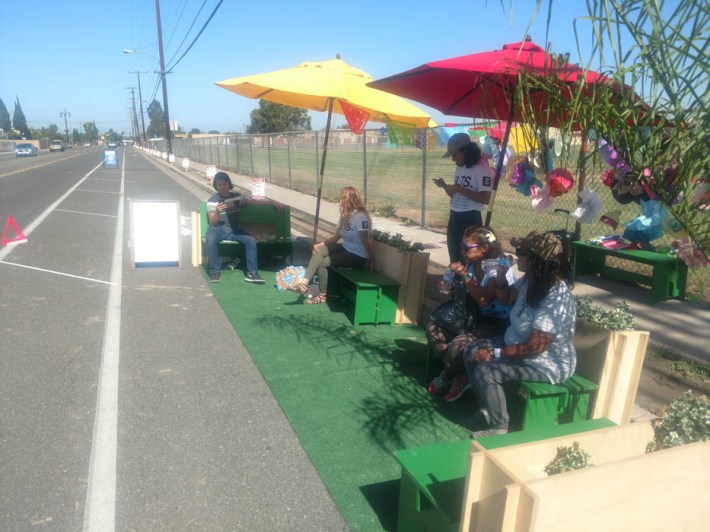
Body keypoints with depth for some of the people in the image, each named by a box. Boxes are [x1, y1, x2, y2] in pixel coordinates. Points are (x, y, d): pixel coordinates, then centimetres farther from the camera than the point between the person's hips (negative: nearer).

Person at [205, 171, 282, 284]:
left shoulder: (236, 196, 8)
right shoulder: (212, 200, -2)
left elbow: (253, 201, 13)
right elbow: (212, 223, -7)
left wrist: (272, 202, 6)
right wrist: (217, 212, -28)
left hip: (233, 229, 3)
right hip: (218, 229, -3)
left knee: (251, 240, -25)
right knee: (210, 240, -37)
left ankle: (251, 272, -19)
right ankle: (215, 271, -23)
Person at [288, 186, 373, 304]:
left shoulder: (361, 217, -20)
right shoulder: (346, 215, 10)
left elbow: (366, 241, -22)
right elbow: (336, 236, 10)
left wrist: (371, 261, -21)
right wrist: (320, 244, -2)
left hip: (358, 256, -9)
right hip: (345, 249, 9)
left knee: (322, 262, -16)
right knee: (319, 251, -12)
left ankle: (323, 295, 2)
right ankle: (304, 283, -19)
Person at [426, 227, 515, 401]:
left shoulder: (498, 268, -19)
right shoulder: (472, 264, 2)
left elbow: (484, 300, -32)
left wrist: (465, 275, -28)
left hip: (495, 325, -9)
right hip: (475, 319, 9)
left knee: (458, 344, -31)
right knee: (433, 328, 3)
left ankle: (445, 379, 2)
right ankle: (460, 376, 1)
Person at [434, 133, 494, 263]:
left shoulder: (482, 169, -13)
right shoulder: (459, 169, 13)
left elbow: (485, 199, -21)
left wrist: (460, 189, -20)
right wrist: (445, 186, 0)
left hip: (471, 219, -8)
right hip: (454, 218, 8)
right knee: (455, 258, 16)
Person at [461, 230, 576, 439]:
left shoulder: (557, 300, -32)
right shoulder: (532, 279, -5)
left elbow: (535, 347, -31)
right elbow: (506, 297, 14)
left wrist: (495, 353, -23)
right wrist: (500, 275, -7)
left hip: (547, 364, -10)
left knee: (484, 371, -23)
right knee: (471, 352, 3)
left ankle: (499, 427, -2)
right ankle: (488, 409, 16)